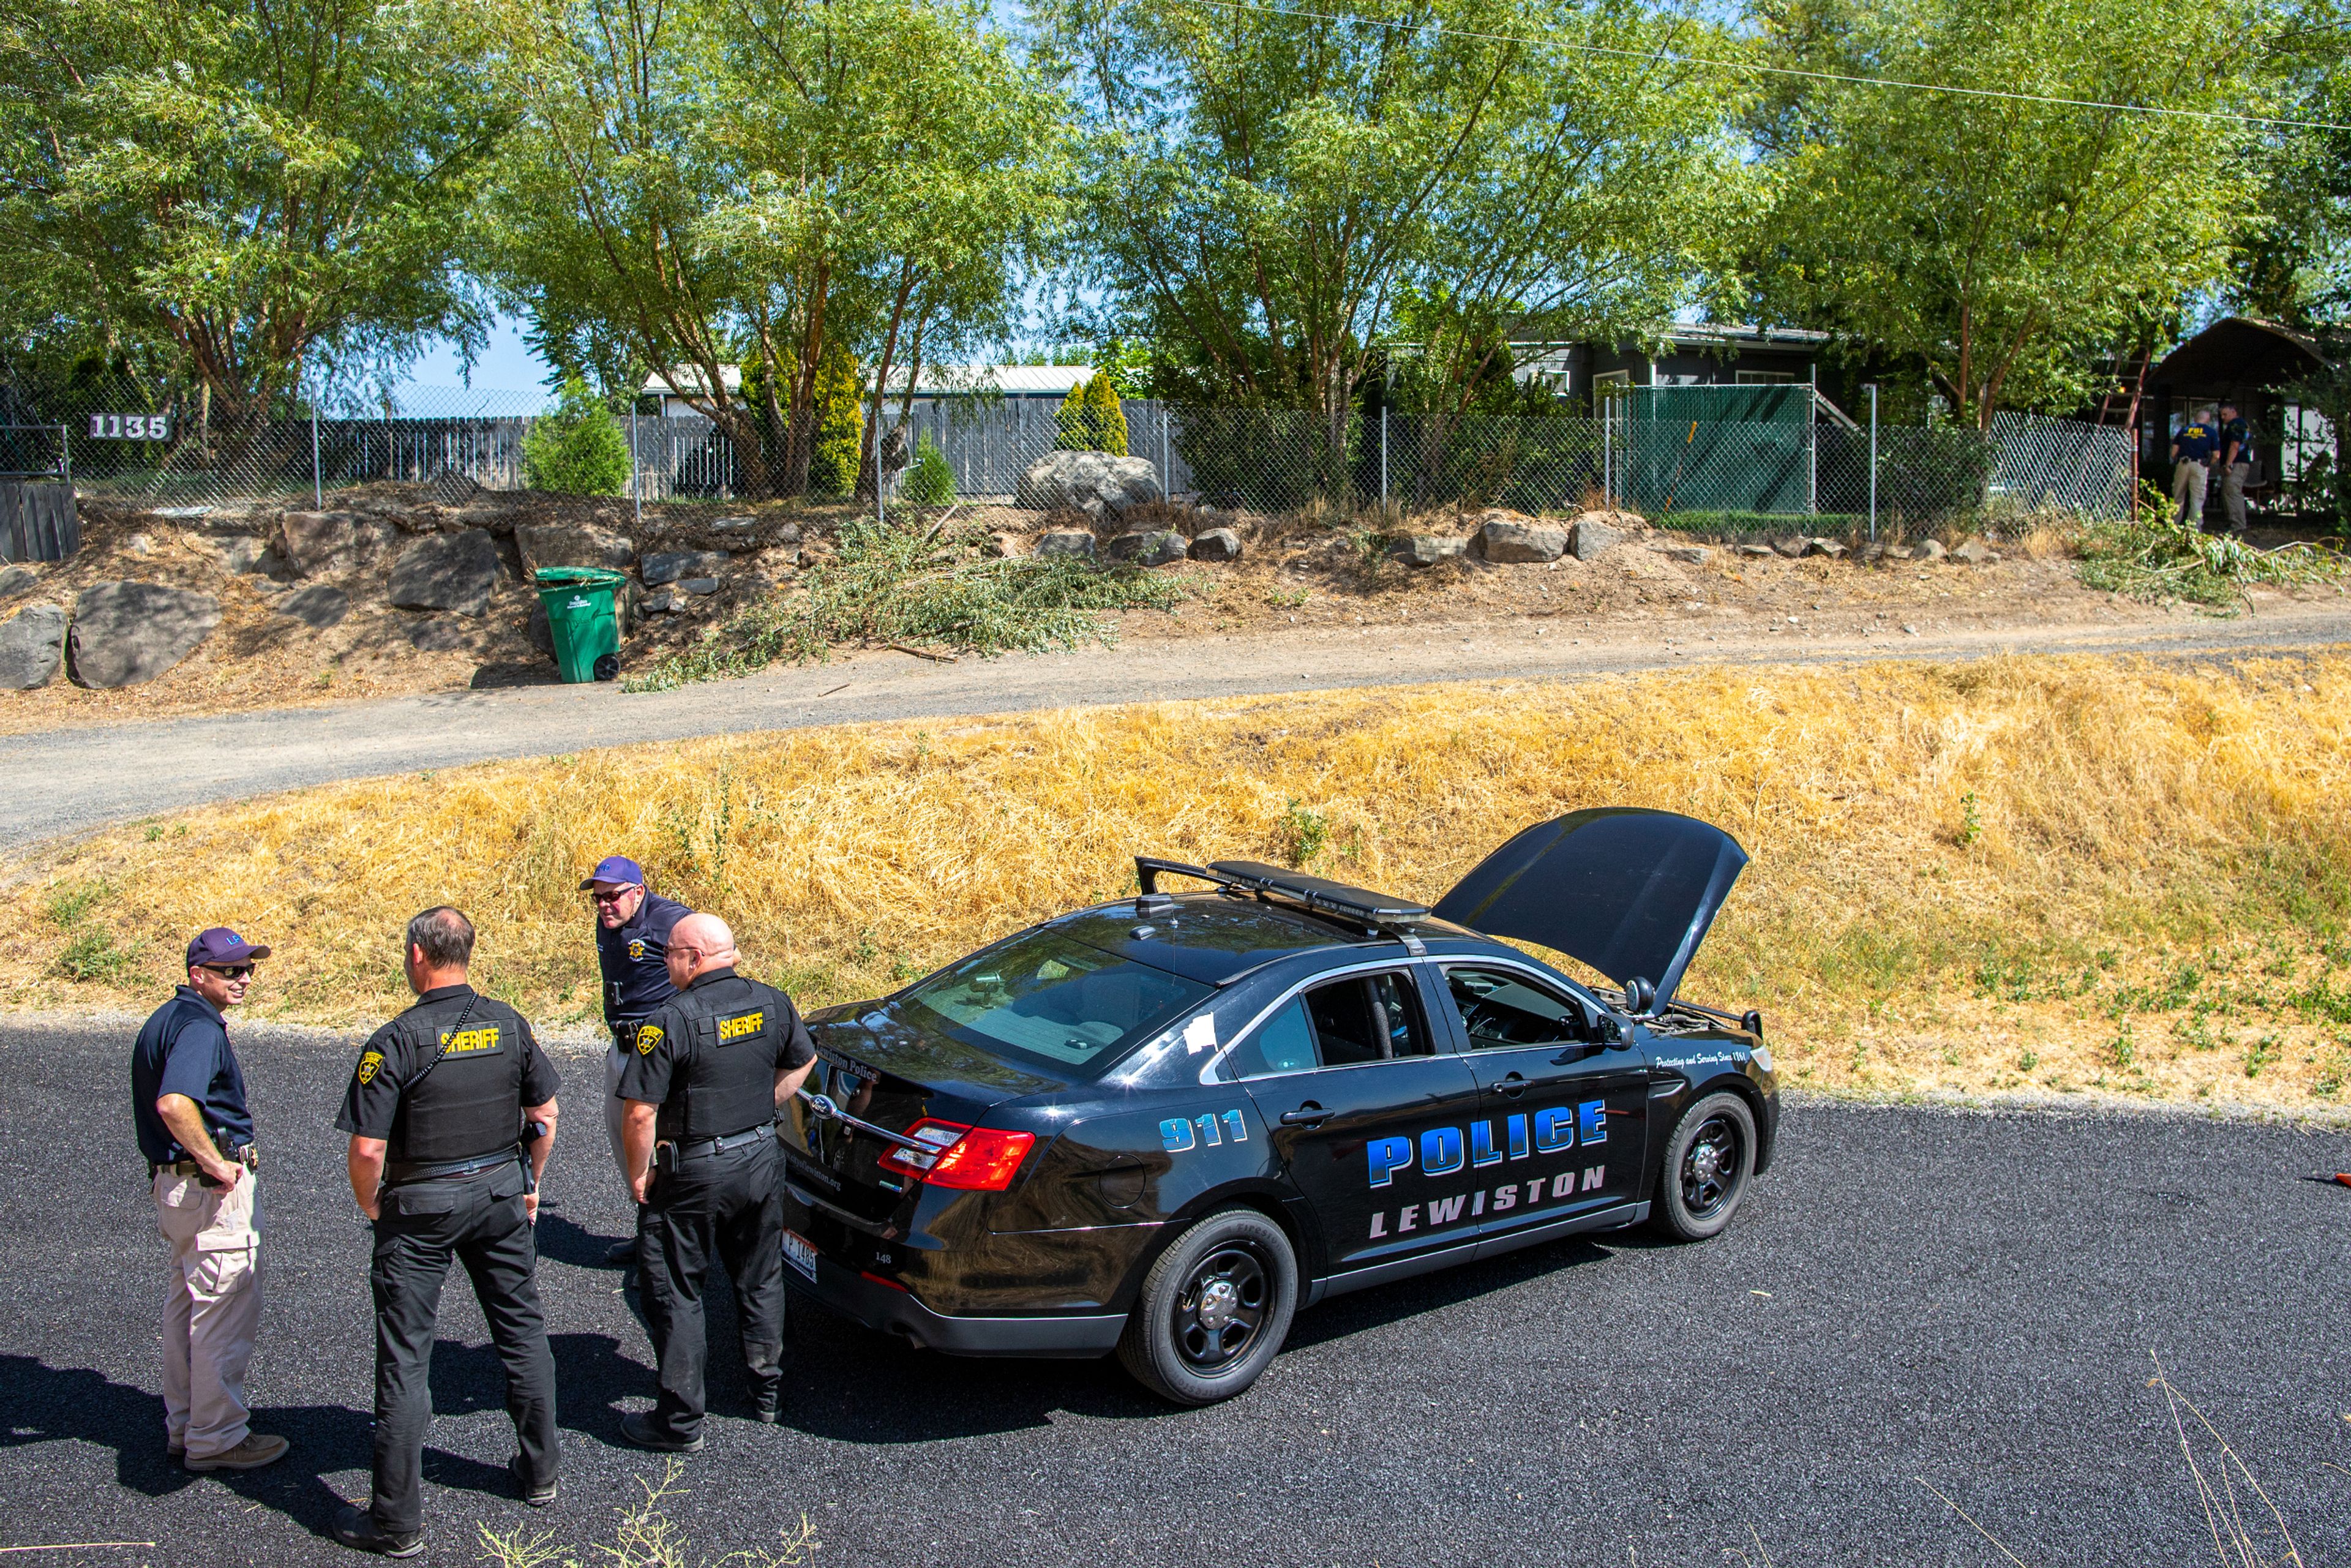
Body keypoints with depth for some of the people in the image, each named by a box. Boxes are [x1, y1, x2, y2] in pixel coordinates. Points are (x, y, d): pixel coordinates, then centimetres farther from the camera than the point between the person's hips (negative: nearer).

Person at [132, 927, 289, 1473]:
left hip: (173, 1179, 11)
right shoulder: (200, 1028, -20)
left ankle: (183, 1425, 32)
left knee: (187, 1304, 20)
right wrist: (216, 1163, -27)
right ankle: (217, 1439, 8)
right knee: (227, 1311, -1)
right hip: (216, 1190, -11)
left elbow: (160, 1099, 24)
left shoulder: (168, 1019, 13)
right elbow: (173, 1104, -36)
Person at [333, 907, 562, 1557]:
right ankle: (539, 1473, 30)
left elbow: (367, 1149, -19)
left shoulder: (396, 1041, -18)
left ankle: (397, 1520, 11)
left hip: (420, 1208, -5)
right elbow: (545, 1116, 5)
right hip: (500, 1193, 5)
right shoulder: (509, 1025, -2)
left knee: (405, 1357, 4)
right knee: (522, 1331, 18)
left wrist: (372, 1209, -1)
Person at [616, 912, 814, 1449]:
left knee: (673, 1292, 8)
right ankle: (767, 1390, 35)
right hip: (761, 1161, 6)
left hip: (693, 1174, -6)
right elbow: (802, 1063, 14)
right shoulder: (772, 1004, -1)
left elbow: (642, 1112, -21)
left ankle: (680, 1422, 15)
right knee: (759, 1279, 22)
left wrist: (639, 1177, -7)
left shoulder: (669, 1022, -20)